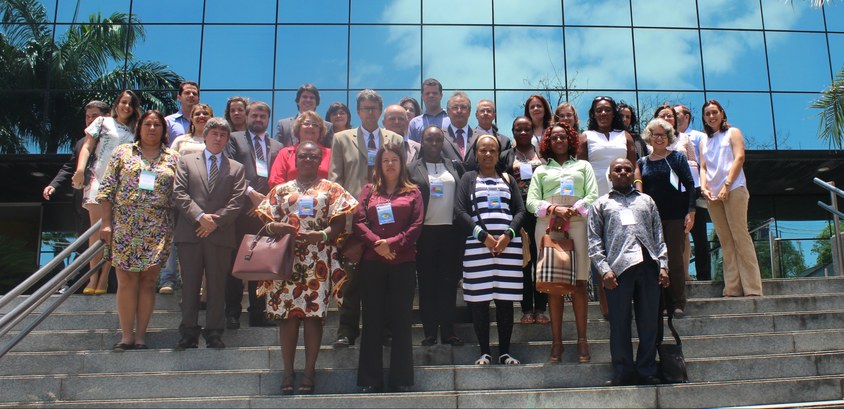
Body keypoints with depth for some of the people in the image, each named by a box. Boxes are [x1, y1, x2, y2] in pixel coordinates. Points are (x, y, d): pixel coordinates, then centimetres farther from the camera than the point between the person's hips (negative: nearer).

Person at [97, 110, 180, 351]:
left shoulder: (173, 158, 9)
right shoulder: (122, 153, 8)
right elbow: (107, 189, 5)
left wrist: (176, 228, 1)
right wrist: (106, 223, -2)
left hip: (157, 230, 0)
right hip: (124, 228, 0)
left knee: (148, 281, 3)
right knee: (126, 281, 0)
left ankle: (140, 336, 10)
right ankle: (126, 336, 7)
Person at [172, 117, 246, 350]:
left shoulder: (236, 168, 14)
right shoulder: (186, 161, 13)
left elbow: (237, 201, 3)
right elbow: (179, 193, 1)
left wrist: (216, 221, -9)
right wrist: (199, 216, -11)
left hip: (220, 234, 0)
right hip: (190, 233, 0)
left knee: (217, 286, 3)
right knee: (190, 285, 4)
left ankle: (214, 333, 10)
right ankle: (189, 333, 10)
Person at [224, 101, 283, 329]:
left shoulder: (277, 146, 20)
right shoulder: (234, 139, 12)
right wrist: (251, 192, -12)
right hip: (240, 208, -2)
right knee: (235, 261, 0)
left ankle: (258, 313, 11)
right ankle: (233, 312, 6)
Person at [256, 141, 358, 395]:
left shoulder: (332, 190, 10)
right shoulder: (280, 190, 16)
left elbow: (339, 223, 1)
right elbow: (266, 220, 11)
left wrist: (321, 235, -17)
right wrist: (274, 227, -12)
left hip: (318, 261, -2)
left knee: (314, 314, -2)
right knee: (287, 314, 0)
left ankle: (309, 372, 6)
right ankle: (287, 372, 8)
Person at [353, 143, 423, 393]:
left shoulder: (412, 192, 9)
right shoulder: (369, 190, 12)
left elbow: (417, 225, -1)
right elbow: (359, 221, 1)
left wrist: (393, 243, -14)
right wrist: (377, 243, -14)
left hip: (403, 262, -1)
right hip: (372, 262, 1)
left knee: (401, 320, 3)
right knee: (372, 320, 4)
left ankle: (401, 379, 10)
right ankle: (371, 380, 10)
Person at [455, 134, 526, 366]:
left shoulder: (508, 180, 19)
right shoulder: (468, 179, 12)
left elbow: (521, 211, 9)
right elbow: (459, 212, -1)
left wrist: (508, 235, -9)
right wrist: (483, 236, -11)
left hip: (508, 245, 2)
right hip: (477, 246, -2)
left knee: (505, 299, 2)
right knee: (479, 299, -2)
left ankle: (504, 351, 10)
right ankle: (484, 352, 7)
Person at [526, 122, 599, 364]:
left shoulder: (583, 166, 20)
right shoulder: (541, 170, 21)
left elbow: (593, 195, 7)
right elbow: (531, 202, 8)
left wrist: (573, 210, -10)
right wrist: (553, 209, -10)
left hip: (577, 224, 0)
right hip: (548, 226, 1)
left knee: (579, 283, -6)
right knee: (553, 284, -4)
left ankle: (582, 340, -3)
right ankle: (556, 341, -2)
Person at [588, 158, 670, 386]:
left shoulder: (646, 201, 22)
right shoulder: (601, 204, 16)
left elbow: (658, 235, 17)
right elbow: (594, 241, 7)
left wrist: (663, 264, 4)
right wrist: (604, 269, -6)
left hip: (648, 265, 2)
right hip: (618, 268, -2)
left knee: (649, 322, 3)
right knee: (619, 323, 0)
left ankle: (647, 372, 12)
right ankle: (622, 373, 9)